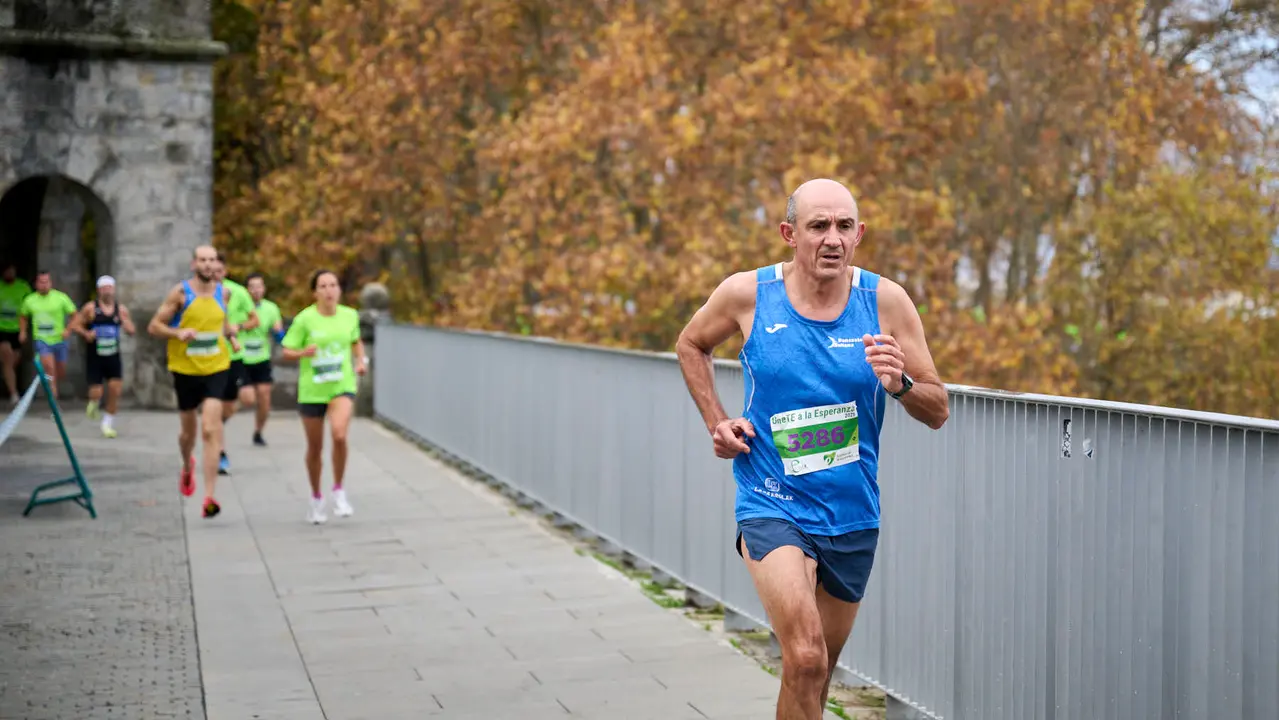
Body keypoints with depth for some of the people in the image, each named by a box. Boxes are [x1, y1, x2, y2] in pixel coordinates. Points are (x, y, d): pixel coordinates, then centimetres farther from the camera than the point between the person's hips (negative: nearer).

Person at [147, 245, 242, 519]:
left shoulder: (223, 292, 4)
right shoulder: (180, 293, -6)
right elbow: (154, 326, -3)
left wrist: (231, 336, 6)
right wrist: (178, 333, -21)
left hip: (216, 368, 1)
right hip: (185, 370, 0)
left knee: (210, 430, -14)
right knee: (188, 431, 15)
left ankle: (209, 497, -17)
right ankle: (187, 467, 51)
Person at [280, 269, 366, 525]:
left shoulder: (350, 315, 1)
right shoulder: (305, 319, -8)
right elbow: (287, 351, -3)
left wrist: (360, 361, 4)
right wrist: (303, 352, -23)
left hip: (342, 387, 1)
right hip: (311, 390, 0)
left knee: (339, 434, -25)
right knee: (315, 448, 9)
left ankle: (339, 491, -4)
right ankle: (316, 498, 32)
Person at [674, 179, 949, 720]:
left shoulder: (886, 301, -6)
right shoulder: (747, 294, -8)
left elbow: (938, 412, -2)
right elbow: (691, 345, 14)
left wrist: (899, 384, -23)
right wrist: (715, 422, 2)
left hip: (852, 516, 3)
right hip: (771, 507, -3)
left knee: (818, 673, 17)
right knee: (805, 658, -23)